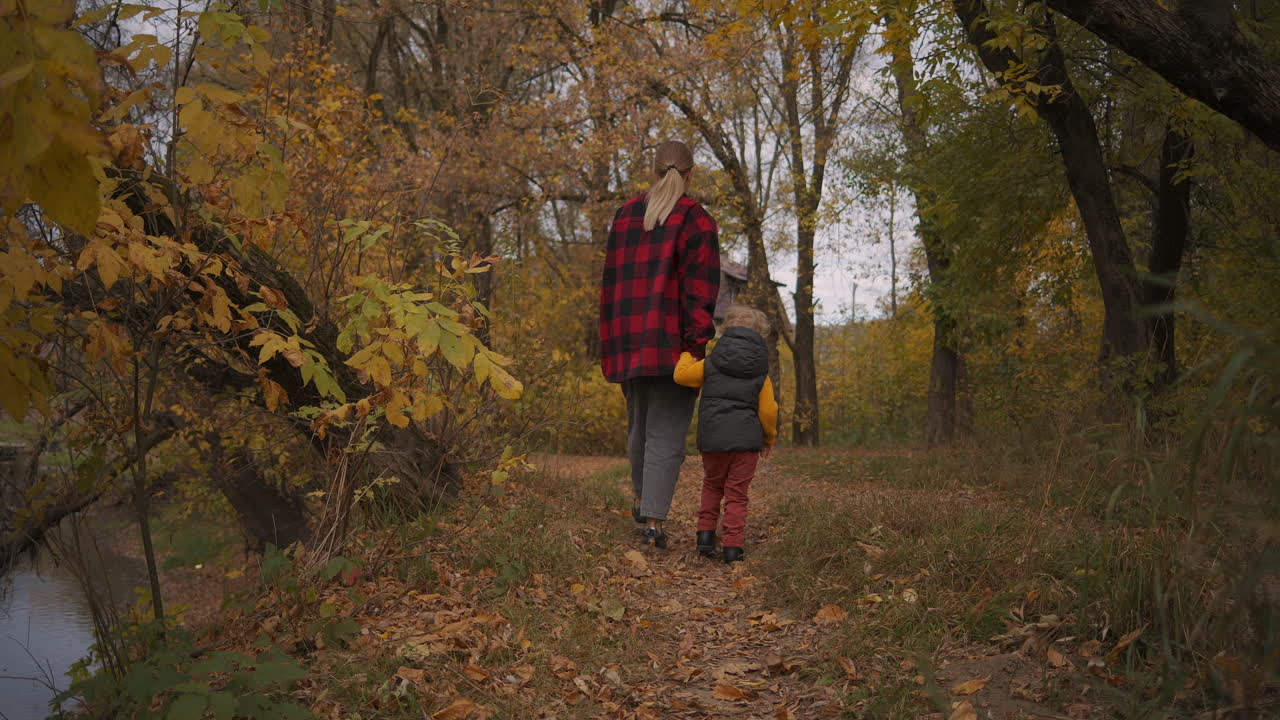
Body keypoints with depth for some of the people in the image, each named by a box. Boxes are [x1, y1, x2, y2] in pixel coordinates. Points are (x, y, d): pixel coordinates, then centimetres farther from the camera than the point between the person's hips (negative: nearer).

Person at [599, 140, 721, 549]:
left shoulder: (625, 215, 13)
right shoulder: (696, 221, -4)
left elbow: (612, 280, 14)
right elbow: (699, 289, -13)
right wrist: (697, 344, -14)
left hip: (628, 341, 6)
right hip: (673, 344, -5)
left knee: (639, 424, 22)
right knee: (666, 434, -1)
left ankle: (642, 501, 38)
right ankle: (653, 521, -6)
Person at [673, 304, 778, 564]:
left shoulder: (711, 363, 1)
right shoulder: (761, 372, 2)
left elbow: (681, 375, 4)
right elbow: (768, 410, 2)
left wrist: (687, 356, 24)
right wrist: (769, 438, 17)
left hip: (712, 438, 1)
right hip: (746, 440, -1)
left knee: (712, 484, 22)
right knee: (736, 493, 5)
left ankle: (705, 531, 13)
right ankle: (733, 546, 1)